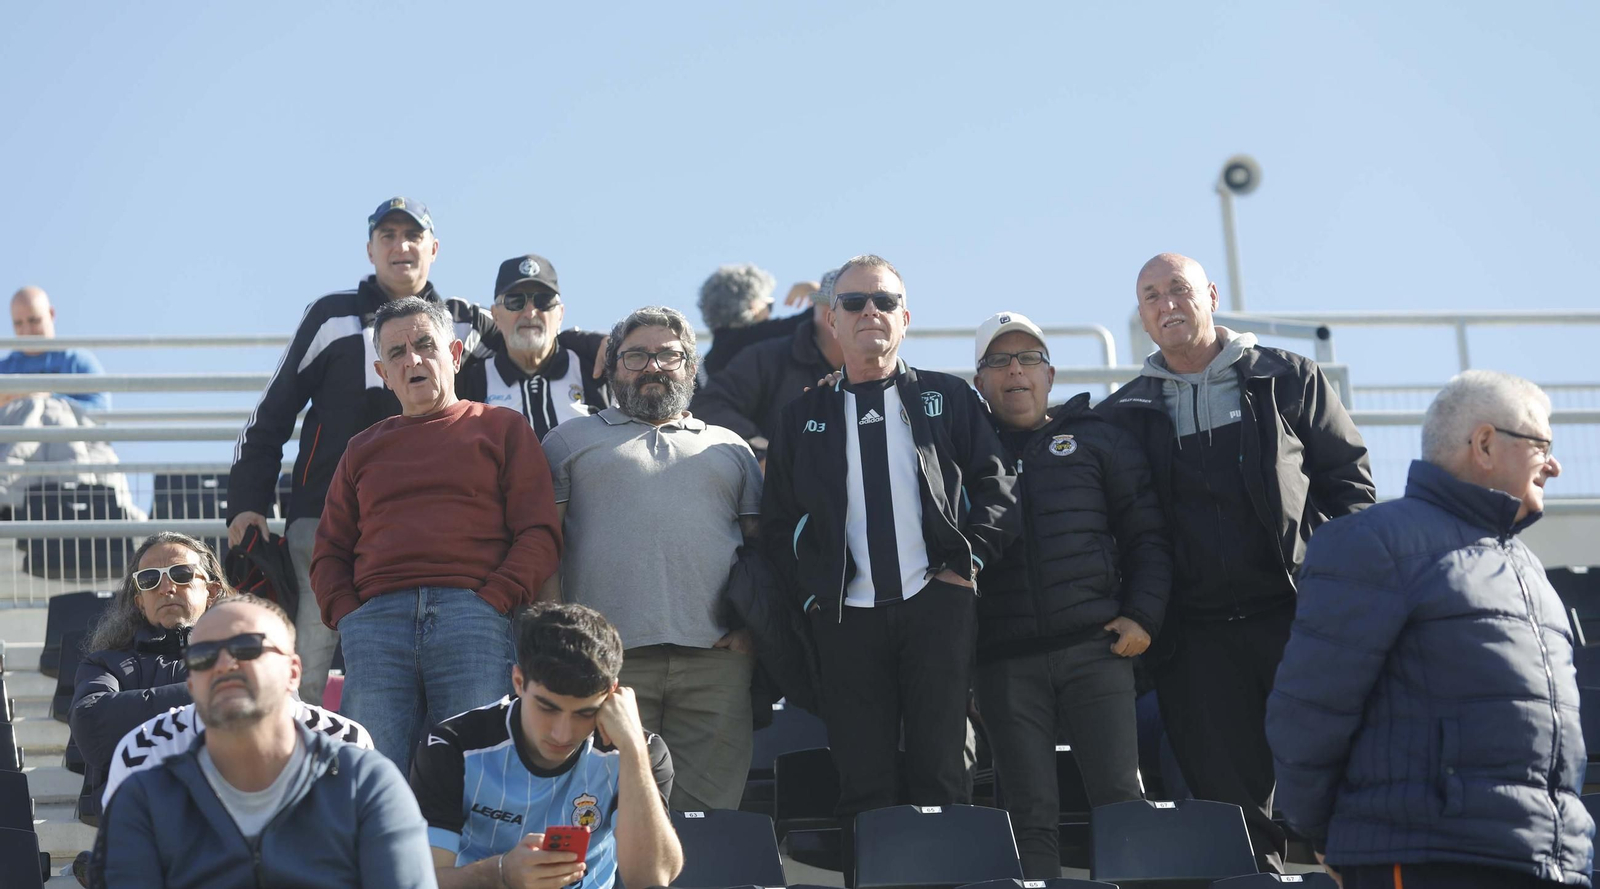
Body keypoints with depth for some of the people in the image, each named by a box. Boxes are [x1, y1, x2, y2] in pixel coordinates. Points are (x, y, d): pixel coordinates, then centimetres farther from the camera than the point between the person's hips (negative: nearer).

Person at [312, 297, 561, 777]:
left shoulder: (502, 427, 17)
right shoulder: (364, 449, 27)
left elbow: (540, 534, 7)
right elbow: (329, 552, 24)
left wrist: (492, 601, -7)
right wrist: (345, 614, 4)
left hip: (473, 615, -2)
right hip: (376, 623, 3)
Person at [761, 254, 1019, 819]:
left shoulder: (949, 398, 12)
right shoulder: (803, 417, 14)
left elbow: (997, 485, 7)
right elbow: (777, 523, 14)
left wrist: (969, 559, -5)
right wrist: (809, 592, 2)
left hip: (937, 604, -1)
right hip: (845, 617, 1)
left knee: (941, 772, -1)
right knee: (862, 785, -1)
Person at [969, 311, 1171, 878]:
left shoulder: (1097, 440, 13)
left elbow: (1146, 533, 10)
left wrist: (1143, 615, -3)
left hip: (1095, 646, 0)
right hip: (1006, 664, 1)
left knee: (1120, 800, -4)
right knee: (1030, 818, 0)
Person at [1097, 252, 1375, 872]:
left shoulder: (1289, 379, 9)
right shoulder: (1124, 415, 12)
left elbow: (1350, 478, 7)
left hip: (1297, 614, -1)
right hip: (1196, 635, 2)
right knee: (1229, 798, 2)